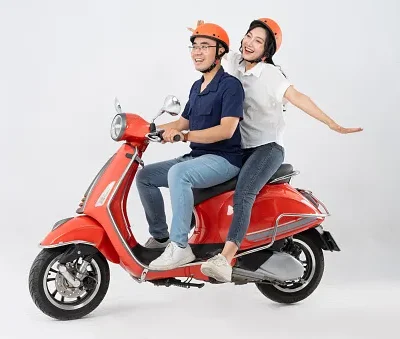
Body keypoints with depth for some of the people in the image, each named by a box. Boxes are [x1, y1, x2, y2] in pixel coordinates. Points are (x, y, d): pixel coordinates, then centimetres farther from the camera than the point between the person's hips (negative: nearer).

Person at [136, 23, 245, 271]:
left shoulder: (230, 85, -12)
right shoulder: (197, 87, 16)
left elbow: (227, 129, -24)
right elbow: (183, 122, 23)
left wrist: (184, 136, -33)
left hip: (224, 160, -9)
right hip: (197, 157, 9)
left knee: (178, 173, -35)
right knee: (145, 176, 3)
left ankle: (180, 247, -32)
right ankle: (160, 236, 11)